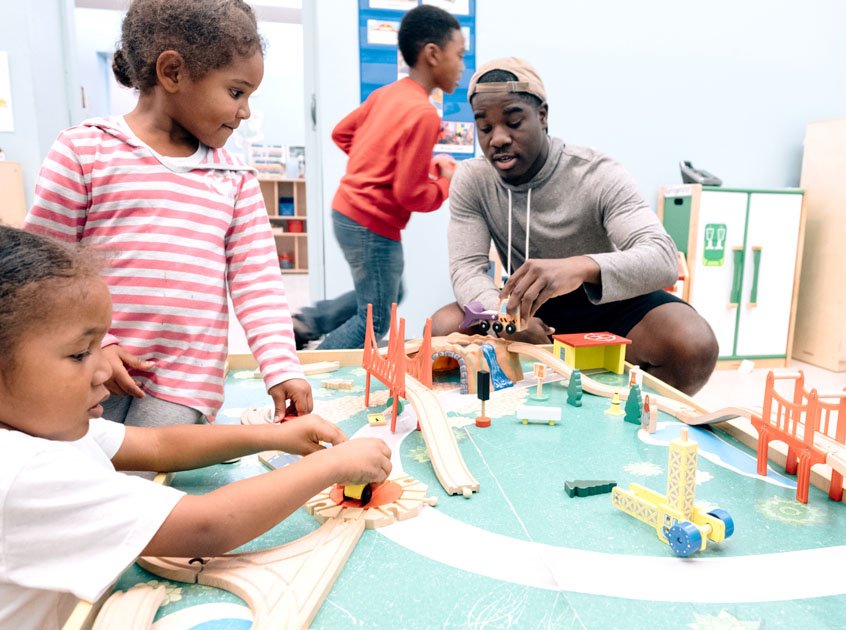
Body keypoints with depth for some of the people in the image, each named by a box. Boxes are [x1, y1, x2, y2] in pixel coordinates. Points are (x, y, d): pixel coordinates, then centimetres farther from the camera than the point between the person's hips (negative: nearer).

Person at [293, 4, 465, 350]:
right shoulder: (424, 113, -20)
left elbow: (341, 133, 17)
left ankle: (307, 321, 22)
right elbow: (411, 195, -20)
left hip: (348, 211, 9)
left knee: (390, 295, 25)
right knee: (375, 322, 7)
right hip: (372, 225, -9)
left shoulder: (386, 94, 6)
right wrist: (446, 181, -2)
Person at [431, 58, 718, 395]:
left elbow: (663, 259, -33)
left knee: (694, 346, -29)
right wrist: (508, 315, -38)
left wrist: (581, 267, -55)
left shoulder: (598, 176, -20)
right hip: (530, 308, 3)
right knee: (443, 330, -22)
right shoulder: (471, 180, -9)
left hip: (608, 302, -2)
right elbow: (467, 269, -15)